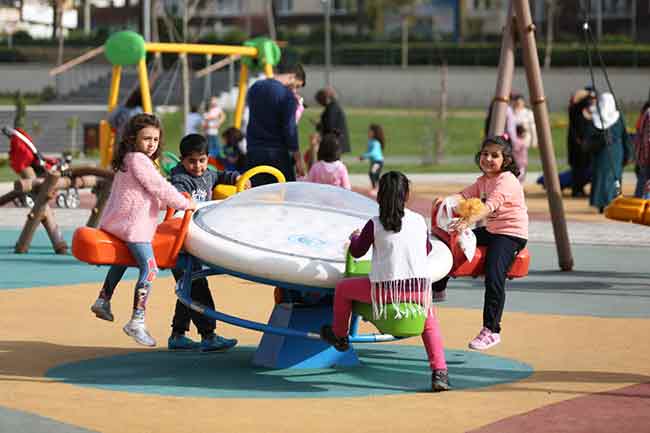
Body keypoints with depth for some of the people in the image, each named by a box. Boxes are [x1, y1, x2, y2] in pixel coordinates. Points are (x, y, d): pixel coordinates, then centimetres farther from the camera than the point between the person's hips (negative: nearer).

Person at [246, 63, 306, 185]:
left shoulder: (255, 87, 9)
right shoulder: (287, 95, -12)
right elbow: (290, 129, -14)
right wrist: (298, 160, -7)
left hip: (253, 152, 6)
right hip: (277, 155, -6)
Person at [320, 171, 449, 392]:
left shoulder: (374, 225, -3)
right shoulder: (419, 221, 5)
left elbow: (357, 252, 12)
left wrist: (354, 237, 34)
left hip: (385, 289, -3)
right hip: (419, 287, 3)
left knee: (342, 288, 23)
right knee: (429, 322, 30)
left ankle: (339, 336, 42)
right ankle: (439, 373, 13)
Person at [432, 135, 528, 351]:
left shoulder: (507, 180, -19)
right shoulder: (484, 180, 10)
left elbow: (490, 205, -35)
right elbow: (467, 194, -3)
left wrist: (468, 221, -49)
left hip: (511, 233, -10)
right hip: (491, 230, 10)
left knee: (494, 276, -26)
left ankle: (491, 331, -21)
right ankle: (438, 287, 40)